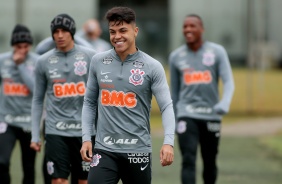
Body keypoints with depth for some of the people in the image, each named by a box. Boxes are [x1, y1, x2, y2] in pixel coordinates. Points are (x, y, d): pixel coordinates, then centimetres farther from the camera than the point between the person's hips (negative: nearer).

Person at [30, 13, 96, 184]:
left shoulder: (90, 56, -1)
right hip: (56, 131, 0)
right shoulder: (44, 61, 4)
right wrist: (35, 135, 7)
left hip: (85, 129, 0)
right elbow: (38, 100, 10)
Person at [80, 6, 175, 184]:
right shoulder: (98, 62, 5)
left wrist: (168, 142, -21)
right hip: (105, 149, 1)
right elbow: (89, 102, 13)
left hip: (138, 149, -1)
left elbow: (167, 106, -7)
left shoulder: (152, 66, -3)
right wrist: (86, 138, 4)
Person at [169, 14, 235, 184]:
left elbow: (229, 82, -8)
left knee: (210, 162, 12)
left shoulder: (217, 52, -1)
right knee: (188, 160, -15)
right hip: (187, 115, 0)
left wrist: (225, 103, -28)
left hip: (211, 115, 0)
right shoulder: (176, 56, 5)